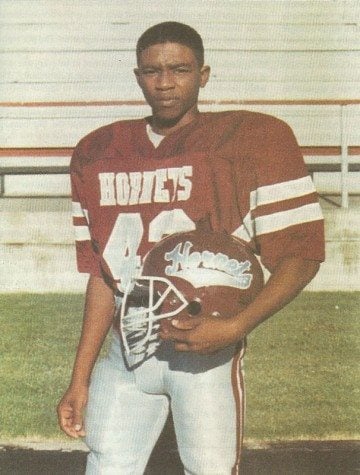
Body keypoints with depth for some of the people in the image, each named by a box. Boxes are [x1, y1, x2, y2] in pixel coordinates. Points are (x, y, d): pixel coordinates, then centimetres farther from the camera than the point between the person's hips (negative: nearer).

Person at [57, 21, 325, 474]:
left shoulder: (254, 139, -5)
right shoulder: (96, 153, 8)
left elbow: (300, 254, -7)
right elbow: (102, 272, 11)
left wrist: (233, 328, -21)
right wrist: (80, 378, 8)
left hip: (207, 351, -3)